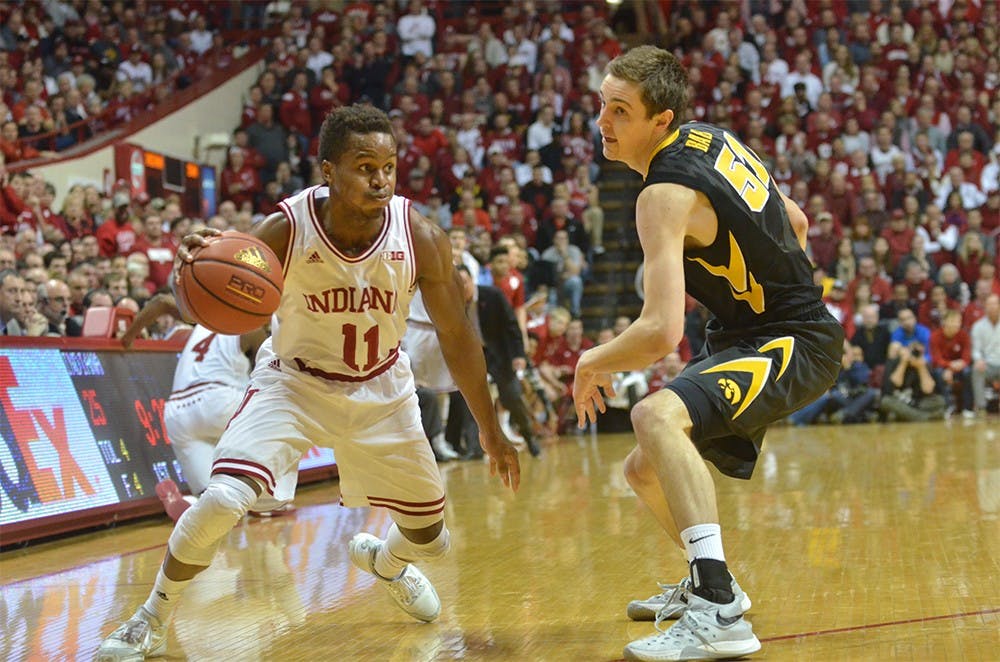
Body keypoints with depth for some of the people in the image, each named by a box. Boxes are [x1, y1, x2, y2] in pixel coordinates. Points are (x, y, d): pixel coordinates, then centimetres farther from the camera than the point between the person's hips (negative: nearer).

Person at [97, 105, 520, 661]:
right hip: (294, 381, -2)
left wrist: (490, 430, -3)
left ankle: (381, 559, 50)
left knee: (429, 539, 9)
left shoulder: (420, 237, -20)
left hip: (380, 390, 3)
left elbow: (456, 335, -8)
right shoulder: (286, 229, -25)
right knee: (222, 499, -25)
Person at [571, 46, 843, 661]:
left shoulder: (665, 194, -23)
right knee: (646, 471, 17)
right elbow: (796, 224, 17)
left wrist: (593, 363, -12)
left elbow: (661, 332, -30)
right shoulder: (712, 138, 5)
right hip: (748, 333, 10)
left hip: (793, 344, -10)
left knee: (657, 416, -36)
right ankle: (708, 580, 41)